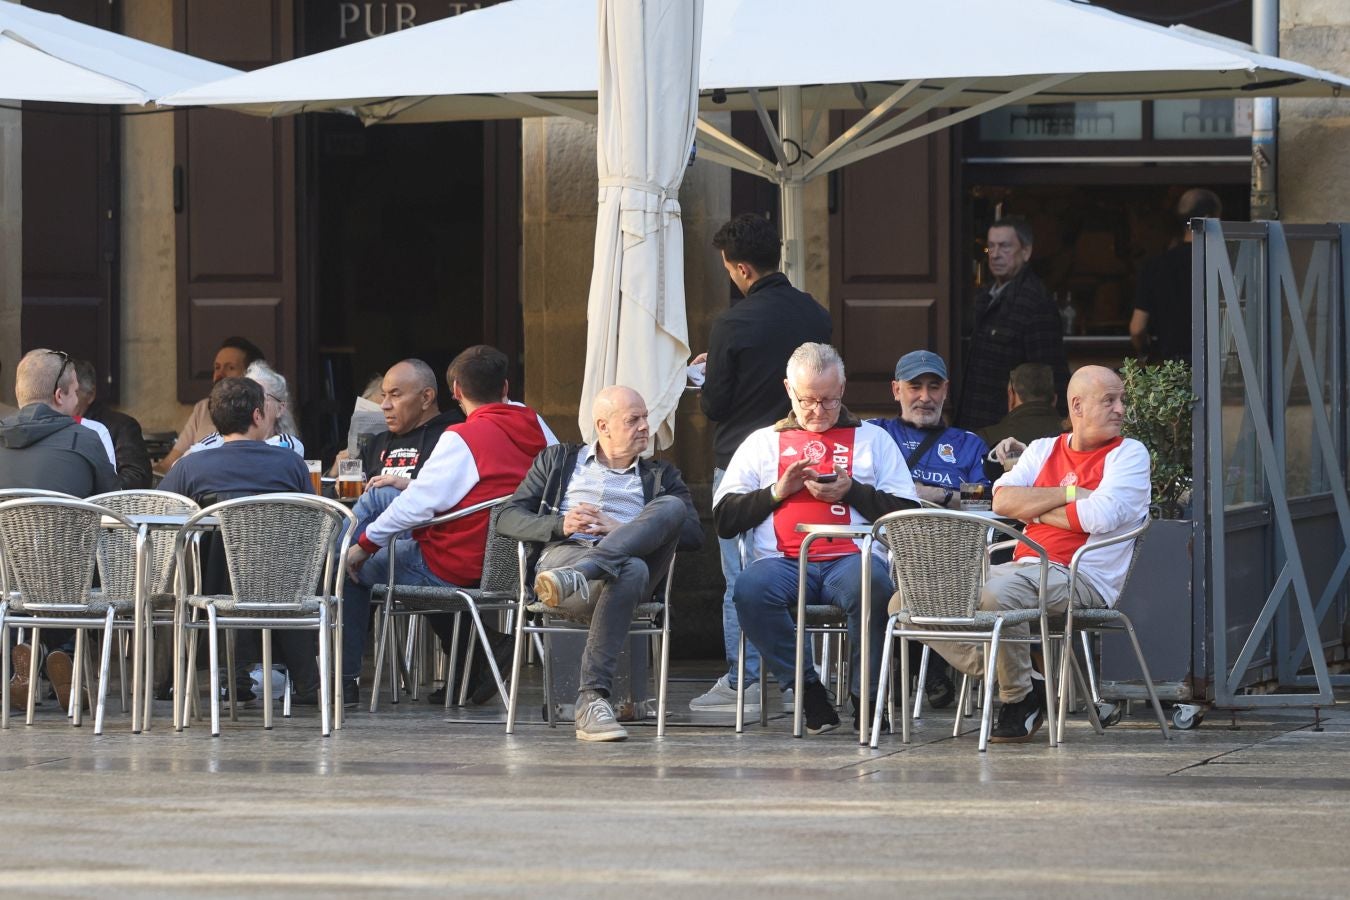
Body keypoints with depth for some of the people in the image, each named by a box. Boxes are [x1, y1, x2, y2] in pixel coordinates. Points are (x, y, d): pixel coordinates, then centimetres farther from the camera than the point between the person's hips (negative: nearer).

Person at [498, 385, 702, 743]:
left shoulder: (661, 477, 28)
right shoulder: (559, 461, 27)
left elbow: (693, 535, 10)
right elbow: (509, 518, 16)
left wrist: (619, 529, -3)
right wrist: (560, 525, -5)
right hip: (563, 553, -2)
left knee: (672, 507, -30)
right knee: (630, 571, -40)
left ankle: (576, 576, -49)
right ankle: (591, 701, -52)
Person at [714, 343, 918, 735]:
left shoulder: (873, 438, 21)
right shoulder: (763, 442, 24)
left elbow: (909, 513, 9)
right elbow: (725, 519, 13)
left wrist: (852, 492, -3)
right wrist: (778, 492, 1)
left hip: (851, 559, -1)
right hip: (783, 561, 1)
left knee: (870, 584, -38)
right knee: (752, 588, -35)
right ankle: (807, 690, -21)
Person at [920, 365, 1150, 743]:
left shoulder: (1129, 454, 4)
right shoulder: (1044, 449, 19)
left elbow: (1099, 516, -13)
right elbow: (1003, 500, 3)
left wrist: (1037, 511, 1)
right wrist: (1069, 493, -4)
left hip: (1083, 579, -7)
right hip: (1024, 567, 7)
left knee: (996, 594, -39)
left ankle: (1019, 696, -16)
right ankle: (1015, 680, -10)